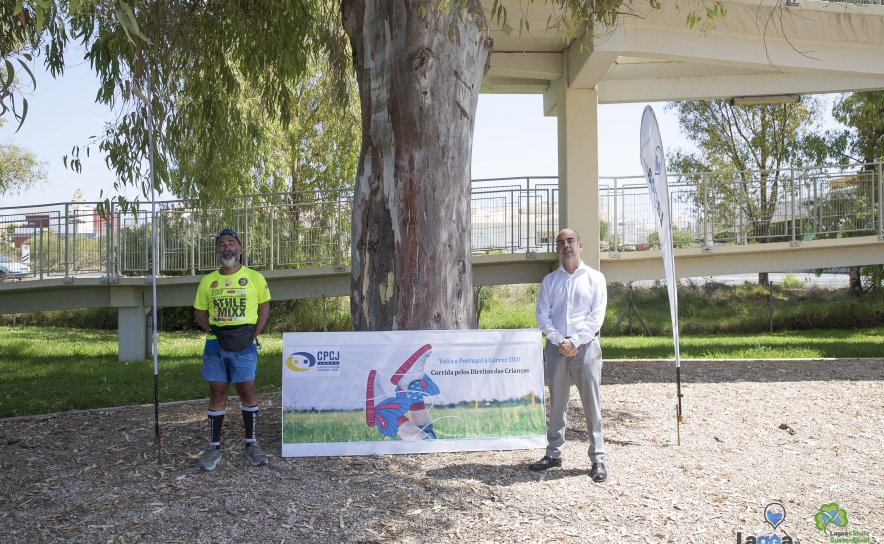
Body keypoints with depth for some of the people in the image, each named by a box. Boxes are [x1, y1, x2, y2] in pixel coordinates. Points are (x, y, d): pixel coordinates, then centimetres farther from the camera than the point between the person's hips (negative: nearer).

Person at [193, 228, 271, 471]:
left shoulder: (255, 278, 2)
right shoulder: (207, 281, 9)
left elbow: (264, 307, 6)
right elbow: (200, 313, 13)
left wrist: (254, 333, -6)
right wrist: (213, 331, -4)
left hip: (244, 344, -2)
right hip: (216, 344, 2)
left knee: (247, 391, 1)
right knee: (217, 393, 6)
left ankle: (252, 444, 13)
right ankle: (214, 447, 13)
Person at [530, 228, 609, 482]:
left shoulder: (595, 278, 4)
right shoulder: (549, 280, 11)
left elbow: (597, 316, -4)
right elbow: (542, 315, 4)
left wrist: (575, 341, -13)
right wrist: (559, 341, -10)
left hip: (586, 346, -2)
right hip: (556, 347, 3)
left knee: (591, 404, -1)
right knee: (556, 403, 8)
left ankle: (598, 459, 6)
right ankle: (553, 454, 18)